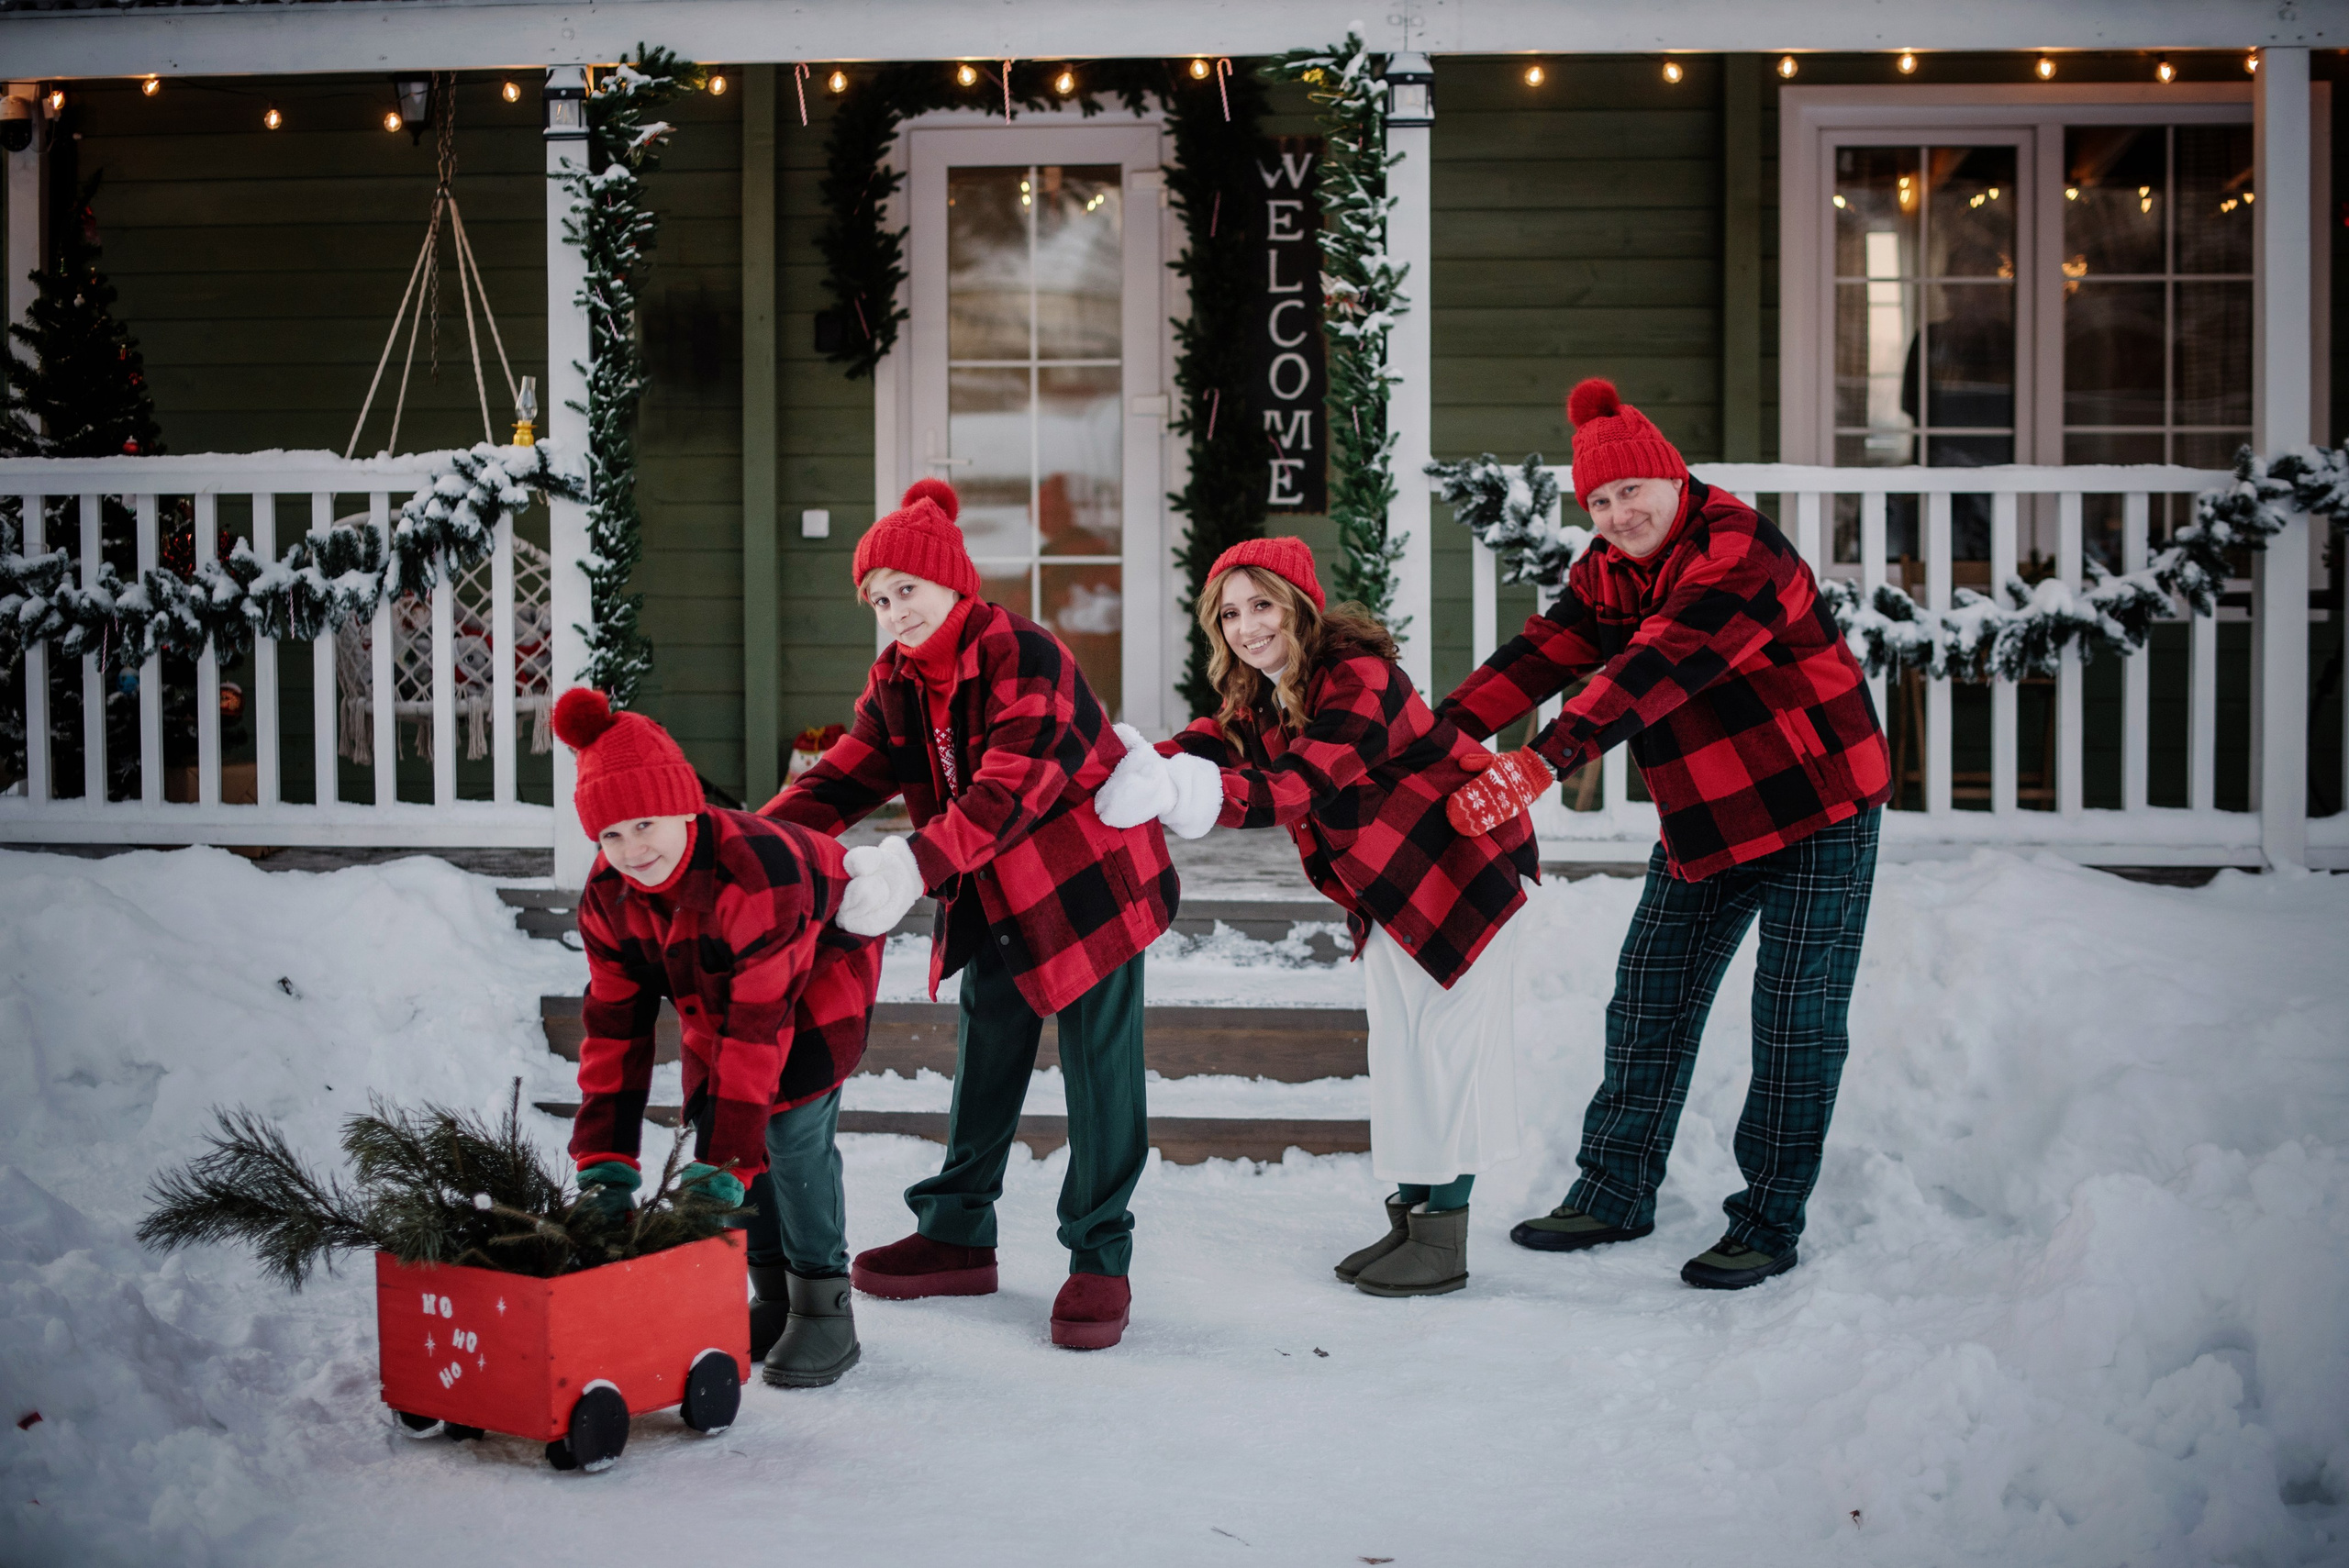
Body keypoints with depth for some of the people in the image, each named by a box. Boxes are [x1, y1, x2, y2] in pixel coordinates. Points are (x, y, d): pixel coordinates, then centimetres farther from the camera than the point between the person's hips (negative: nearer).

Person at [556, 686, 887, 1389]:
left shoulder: (756, 869, -42)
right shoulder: (607, 896, -19)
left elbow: (758, 1023, -39)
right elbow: (614, 1027, -13)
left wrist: (726, 1162, -38)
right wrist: (604, 1160, -19)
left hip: (820, 967, -7)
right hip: (716, 990, 7)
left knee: (789, 1127, -20)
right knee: (714, 1119, -3)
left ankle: (824, 1308, -7)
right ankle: (773, 1298, 13)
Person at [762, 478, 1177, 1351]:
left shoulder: (1023, 656, -22)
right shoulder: (896, 685, 4)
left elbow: (1010, 787, -34)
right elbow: (841, 778, -1)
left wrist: (918, 862, -46)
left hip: (1090, 884, -7)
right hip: (994, 906, 7)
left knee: (1099, 1074, -1)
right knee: (983, 1068, 14)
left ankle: (1100, 1259, 8)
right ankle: (956, 1236, 27)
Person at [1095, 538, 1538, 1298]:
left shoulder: (1358, 678, -28)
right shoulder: (1258, 695, 2)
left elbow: (1303, 783, -41)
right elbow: (1212, 742, -8)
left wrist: (1188, 794, -55)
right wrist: (1139, 772, -29)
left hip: (1467, 865, -9)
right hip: (1388, 889, 9)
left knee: (1449, 1043, -5)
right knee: (1398, 1050, 13)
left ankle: (1445, 1240, 2)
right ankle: (1409, 1217, 23)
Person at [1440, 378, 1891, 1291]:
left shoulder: (1739, 555, -25)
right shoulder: (1607, 572, 3)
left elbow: (1655, 670, -38)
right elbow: (1541, 653, -5)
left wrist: (1544, 763, -49)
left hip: (1819, 812, -8)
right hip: (1704, 824, 8)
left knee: (1796, 1018, -2)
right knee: (1650, 1000, 9)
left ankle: (1771, 1222, 9)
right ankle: (1616, 1193, 20)